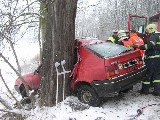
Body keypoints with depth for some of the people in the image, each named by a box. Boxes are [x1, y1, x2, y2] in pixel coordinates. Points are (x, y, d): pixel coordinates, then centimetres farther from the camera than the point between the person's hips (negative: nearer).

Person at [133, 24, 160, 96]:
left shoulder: (153, 36, -11)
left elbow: (150, 45, -27)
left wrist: (139, 46, -26)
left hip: (152, 58, -9)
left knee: (148, 73, 1)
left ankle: (145, 89, 9)